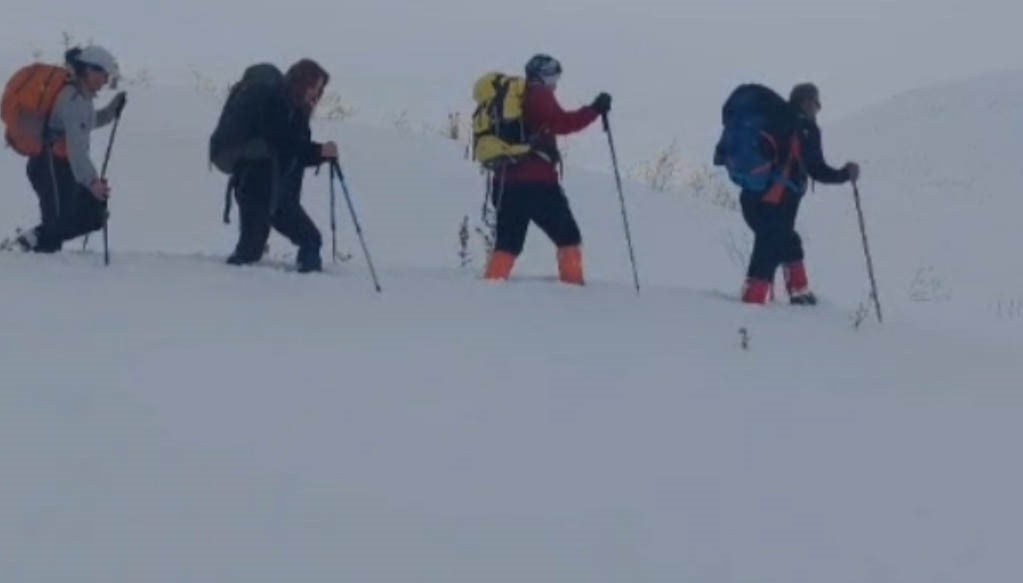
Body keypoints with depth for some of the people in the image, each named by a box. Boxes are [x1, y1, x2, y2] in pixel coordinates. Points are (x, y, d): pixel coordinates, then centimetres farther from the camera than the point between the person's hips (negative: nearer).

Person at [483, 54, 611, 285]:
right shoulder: (539, 95, -1)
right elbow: (561, 123, -15)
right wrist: (594, 110, -13)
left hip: (506, 181, 7)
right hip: (536, 181, -7)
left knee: (508, 242, 12)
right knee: (568, 237, 0)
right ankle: (572, 284, -10)